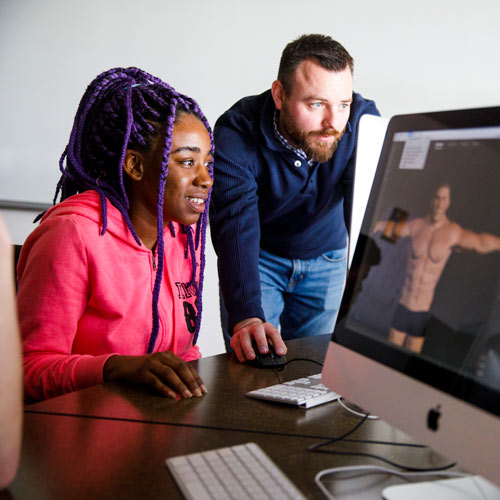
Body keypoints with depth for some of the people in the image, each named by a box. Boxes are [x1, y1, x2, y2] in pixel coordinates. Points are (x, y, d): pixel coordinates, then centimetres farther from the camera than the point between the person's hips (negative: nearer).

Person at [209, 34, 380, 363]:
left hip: (327, 257, 2)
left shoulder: (364, 120, -24)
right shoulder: (236, 132, -29)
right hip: (259, 257, -1)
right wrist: (245, 316, -52)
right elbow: (235, 225, -38)